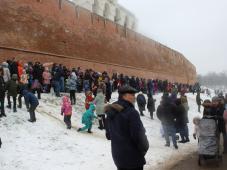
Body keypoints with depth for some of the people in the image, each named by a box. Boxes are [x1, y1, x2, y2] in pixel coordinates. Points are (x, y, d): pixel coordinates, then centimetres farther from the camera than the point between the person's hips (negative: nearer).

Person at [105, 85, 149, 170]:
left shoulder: (111, 112, 4)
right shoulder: (131, 112, -23)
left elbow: (108, 135, 12)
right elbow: (139, 136, -21)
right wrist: (144, 148, -3)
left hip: (117, 155, 8)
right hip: (133, 157, -7)